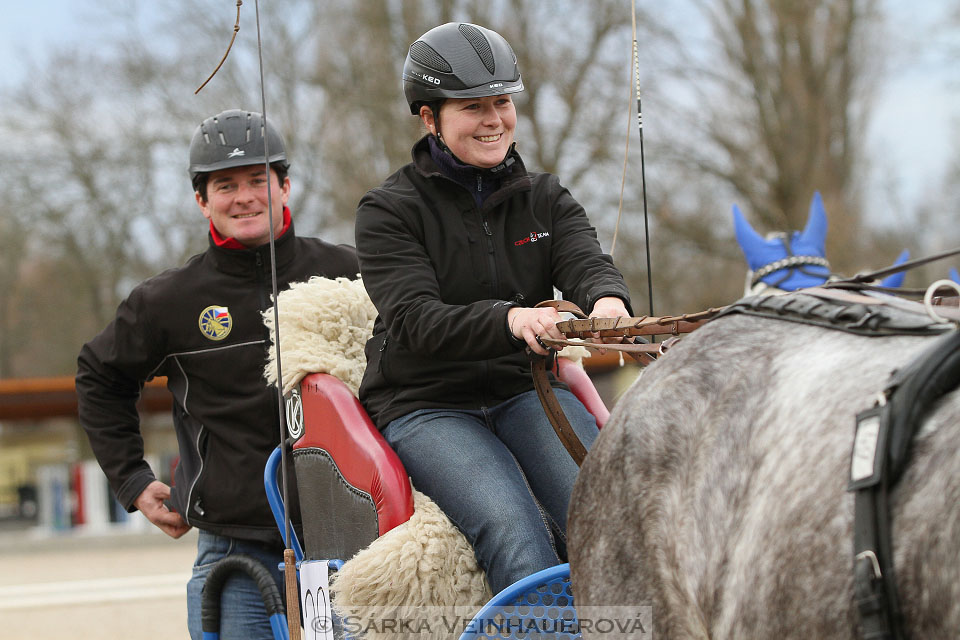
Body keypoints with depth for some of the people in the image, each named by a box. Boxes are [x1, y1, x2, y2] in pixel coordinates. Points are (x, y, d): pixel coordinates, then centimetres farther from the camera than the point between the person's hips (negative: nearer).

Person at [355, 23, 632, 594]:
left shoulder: (545, 198, 13)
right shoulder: (389, 211, 0)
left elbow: (587, 263, -6)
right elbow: (415, 321, -15)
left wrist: (607, 299, -33)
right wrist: (508, 320, -35)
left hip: (526, 393, 4)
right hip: (426, 406, -4)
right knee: (514, 534, -30)